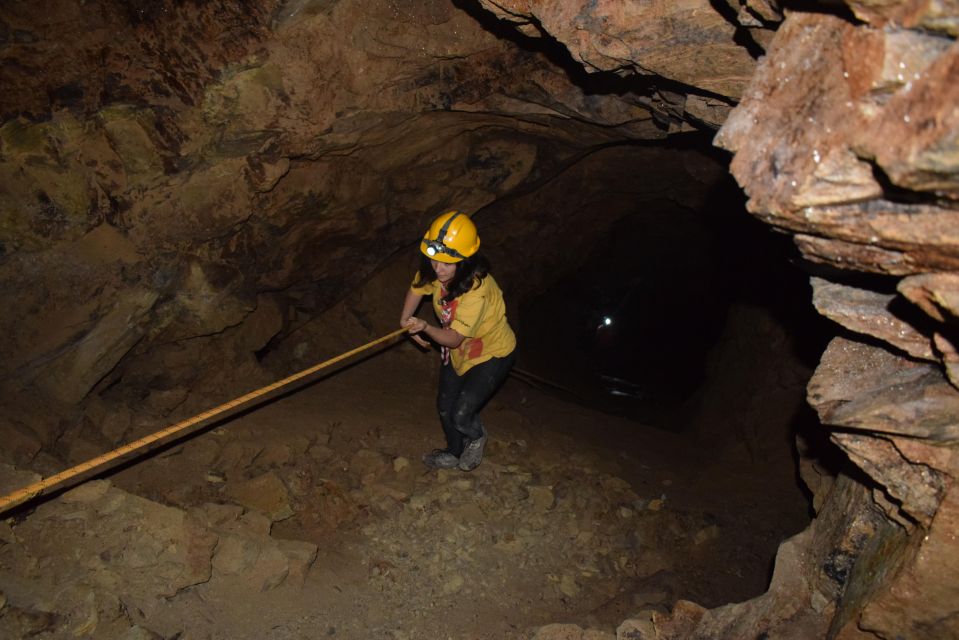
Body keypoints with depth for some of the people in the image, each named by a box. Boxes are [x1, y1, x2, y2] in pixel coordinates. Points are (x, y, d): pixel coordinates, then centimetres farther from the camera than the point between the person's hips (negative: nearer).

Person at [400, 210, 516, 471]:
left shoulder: (477, 291, -39)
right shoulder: (434, 272, -19)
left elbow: (454, 339, -32)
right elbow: (416, 289, 5)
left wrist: (426, 327, -44)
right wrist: (405, 322, 1)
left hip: (492, 353, -7)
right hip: (457, 351, 7)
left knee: (461, 417, -14)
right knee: (444, 407, 17)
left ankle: (477, 437, 24)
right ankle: (455, 454, 46)